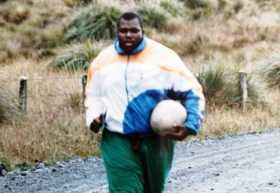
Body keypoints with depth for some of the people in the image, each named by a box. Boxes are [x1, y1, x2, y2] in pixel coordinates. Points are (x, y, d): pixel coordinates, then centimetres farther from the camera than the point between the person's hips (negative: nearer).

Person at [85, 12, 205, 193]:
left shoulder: (163, 57, -7)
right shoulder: (103, 61, 4)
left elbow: (192, 91, -4)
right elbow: (94, 95, 19)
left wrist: (190, 126, -17)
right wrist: (94, 117, -1)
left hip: (156, 141, -1)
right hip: (118, 141, 1)